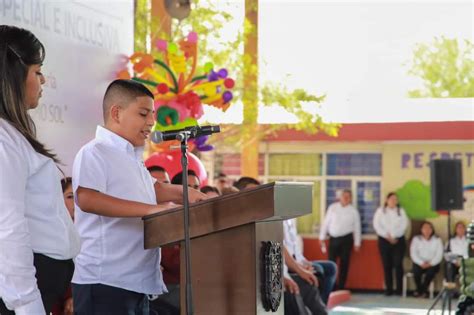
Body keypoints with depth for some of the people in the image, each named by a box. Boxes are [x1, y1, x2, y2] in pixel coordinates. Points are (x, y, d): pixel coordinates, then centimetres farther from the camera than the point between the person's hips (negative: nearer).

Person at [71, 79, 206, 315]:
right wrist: (150, 209, -31)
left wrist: (183, 193, 12)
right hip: (105, 282, -10)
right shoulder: (94, 153, -11)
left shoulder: (133, 157, 17)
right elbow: (87, 199, -27)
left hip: (137, 281, 10)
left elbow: (153, 189, 33)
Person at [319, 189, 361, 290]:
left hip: (346, 239, -1)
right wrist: (322, 237, 3)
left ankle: (341, 287, 13)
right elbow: (326, 222, 5)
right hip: (333, 238, 1)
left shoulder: (353, 211, 1)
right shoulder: (332, 207, 2)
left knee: (344, 263, 4)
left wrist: (357, 243, 1)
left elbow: (357, 227, 3)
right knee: (331, 263, 0)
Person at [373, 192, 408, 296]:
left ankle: (399, 289, -5)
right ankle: (389, 289, 3)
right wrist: (387, 236, -9)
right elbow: (377, 225, -1)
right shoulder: (380, 211, 6)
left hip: (398, 240, 0)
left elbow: (404, 225, 0)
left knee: (398, 264, -9)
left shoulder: (401, 211, 9)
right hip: (384, 240, 0)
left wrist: (394, 236, -10)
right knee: (387, 265, -1)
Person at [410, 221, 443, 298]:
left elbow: (439, 255, -4)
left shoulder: (437, 240, 4)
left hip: (432, 263, 0)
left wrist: (430, 263, -18)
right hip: (419, 263, 1)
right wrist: (421, 263, -17)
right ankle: (419, 289, -7)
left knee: (431, 271, -34)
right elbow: (413, 253, -2)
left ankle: (423, 290, -12)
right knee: (416, 271, -32)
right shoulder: (416, 239, 7)